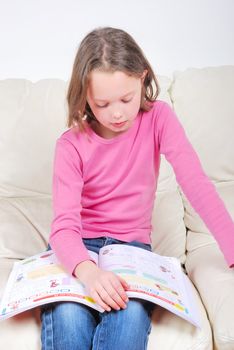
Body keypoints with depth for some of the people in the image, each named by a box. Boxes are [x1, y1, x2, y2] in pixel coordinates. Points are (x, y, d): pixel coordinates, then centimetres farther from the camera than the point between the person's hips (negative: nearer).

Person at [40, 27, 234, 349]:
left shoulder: (158, 119, -7)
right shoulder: (72, 144, -10)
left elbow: (195, 181, -17)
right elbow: (65, 223, -20)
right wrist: (87, 270, -42)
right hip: (78, 247, 0)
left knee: (131, 314, -32)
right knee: (68, 315, -32)